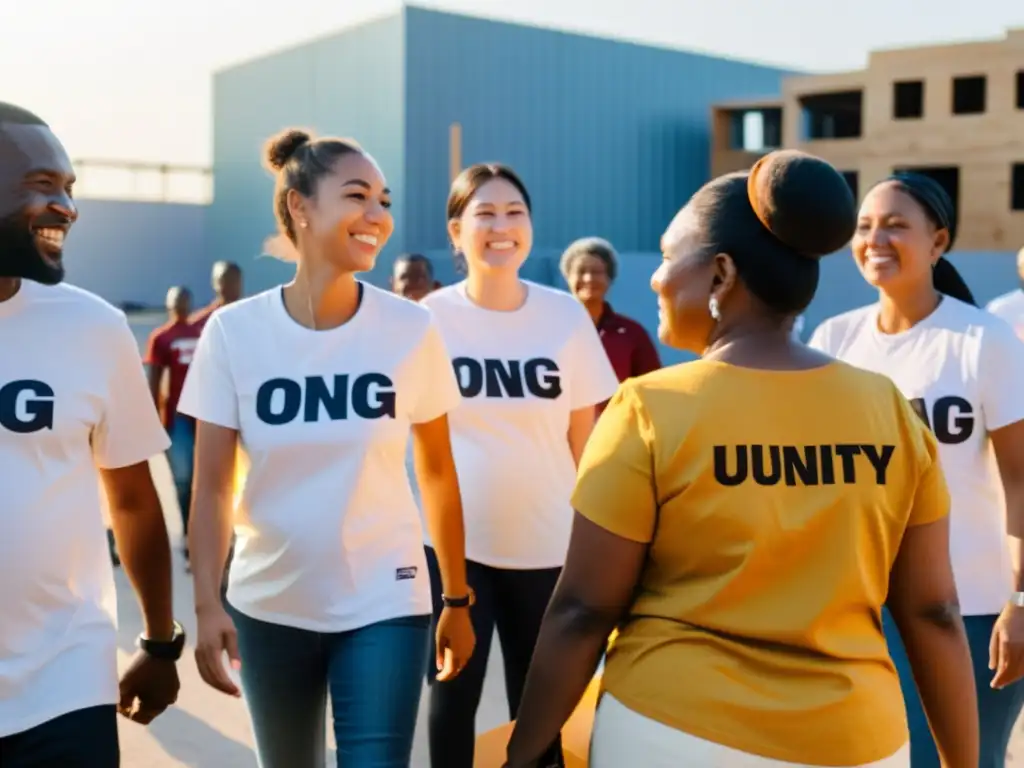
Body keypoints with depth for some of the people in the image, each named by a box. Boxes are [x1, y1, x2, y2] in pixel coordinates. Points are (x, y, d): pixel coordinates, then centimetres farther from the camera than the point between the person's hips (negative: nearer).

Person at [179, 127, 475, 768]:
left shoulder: (412, 329, -7)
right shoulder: (234, 331, -8)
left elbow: (438, 473, 0)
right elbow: (212, 486, -5)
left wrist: (458, 599, 4)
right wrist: (207, 604, -15)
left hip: (384, 605, -1)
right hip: (268, 607, 2)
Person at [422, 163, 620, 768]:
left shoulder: (567, 316, -3)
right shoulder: (430, 318, -5)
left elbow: (584, 437, 3)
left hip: (546, 543, 1)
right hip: (452, 540, -1)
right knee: (452, 698, 8)